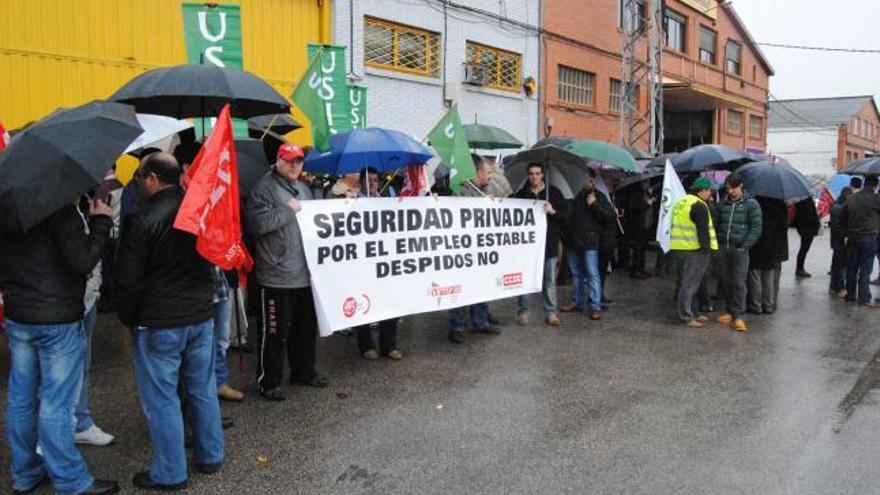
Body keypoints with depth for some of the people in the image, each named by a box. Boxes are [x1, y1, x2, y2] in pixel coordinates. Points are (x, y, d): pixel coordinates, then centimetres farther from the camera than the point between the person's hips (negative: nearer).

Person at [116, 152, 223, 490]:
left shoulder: (141, 220, -17)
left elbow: (128, 279, -13)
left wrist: (127, 318, 2)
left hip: (158, 323, -6)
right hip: (201, 316, 7)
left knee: (161, 399, 5)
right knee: (203, 390, 16)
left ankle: (169, 473, 16)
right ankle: (210, 456, 28)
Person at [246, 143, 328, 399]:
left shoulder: (303, 189, 17)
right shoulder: (264, 188, -9)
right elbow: (257, 224, -23)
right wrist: (288, 210, -17)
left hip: (305, 274, 8)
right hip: (276, 276, -8)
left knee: (306, 327, 18)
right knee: (274, 331, 1)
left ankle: (304, 371, 34)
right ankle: (269, 381, 14)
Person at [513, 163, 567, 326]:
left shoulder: (553, 192, 6)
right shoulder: (521, 194, 5)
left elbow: (565, 215, 3)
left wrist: (552, 211, -14)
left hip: (549, 243, 0)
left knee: (549, 281, 5)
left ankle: (550, 312, 15)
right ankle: (523, 311, 13)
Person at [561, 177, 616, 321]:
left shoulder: (599, 197, -1)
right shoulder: (578, 197, 13)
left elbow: (610, 216, -12)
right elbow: (570, 215, 27)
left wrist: (594, 204, -18)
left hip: (589, 242, -6)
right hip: (573, 241, 6)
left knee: (592, 273, -8)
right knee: (576, 273, 14)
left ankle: (596, 307, -6)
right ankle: (577, 302, 25)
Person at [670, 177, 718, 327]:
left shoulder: (680, 203, 15)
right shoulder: (699, 205, -15)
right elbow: (703, 231, -19)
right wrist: (707, 249, -13)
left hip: (679, 247, 9)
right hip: (694, 250, -9)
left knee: (684, 282, 15)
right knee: (690, 284, -5)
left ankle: (689, 313, 25)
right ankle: (686, 316, -2)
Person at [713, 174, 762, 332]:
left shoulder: (751, 204, -2)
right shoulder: (721, 204, 9)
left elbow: (756, 228, -5)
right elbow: (716, 224, 17)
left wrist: (744, 246, -11)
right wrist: (717, 242, 5)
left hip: (740, 249, -4)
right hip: (723, 248, 4)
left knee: (738, 282, -6)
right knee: (725, 281, 8)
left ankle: (738, 315, -2)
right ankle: (729, 310, 19)